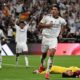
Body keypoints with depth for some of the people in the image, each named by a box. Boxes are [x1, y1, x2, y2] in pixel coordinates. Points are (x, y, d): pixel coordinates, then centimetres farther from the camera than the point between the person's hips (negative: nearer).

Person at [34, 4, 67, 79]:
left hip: (54, 39, -1)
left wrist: (61, 33, 11)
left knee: (51, 54, -20)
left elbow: (63, 25, 21)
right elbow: (39, 25, -2)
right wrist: (46, 25, -18)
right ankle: (42, 66, 47)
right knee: (44, 54, 16)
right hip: (45, 37, 1)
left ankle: (47, 72, -15)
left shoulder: (61, 20, -3)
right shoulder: (46, 17, -8)